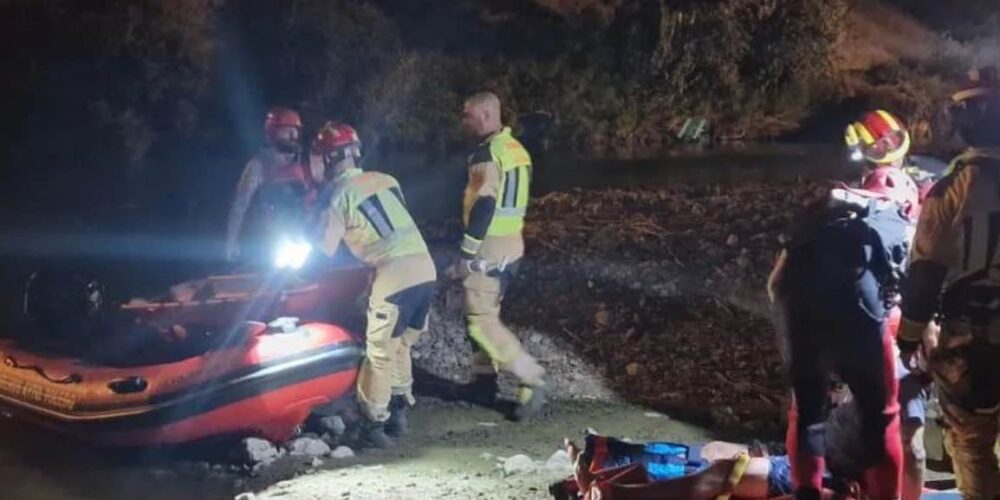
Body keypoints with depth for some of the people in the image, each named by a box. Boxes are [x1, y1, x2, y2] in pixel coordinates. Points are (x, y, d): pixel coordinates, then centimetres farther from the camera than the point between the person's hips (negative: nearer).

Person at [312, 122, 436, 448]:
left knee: (381, 352, 6)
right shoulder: (386, 180, 16)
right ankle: (398, 414, 27)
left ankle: (374, 424, 12)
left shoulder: (337, 196, -1)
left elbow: (325, 252, 3)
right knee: (401, 345, 20)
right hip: (425, 267, 6)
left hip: (395, 274, -6)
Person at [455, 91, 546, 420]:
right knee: (485, 315, 18)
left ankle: (531, 380, -11)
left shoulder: (488, 153, -18)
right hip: (511, 244, 10)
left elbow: (484, 207, -23)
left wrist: (466, 252, -19)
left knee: (481, 321, -8)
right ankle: (483, 382, 24)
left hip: (490, 248, -10)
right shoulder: (515, 149, 13)